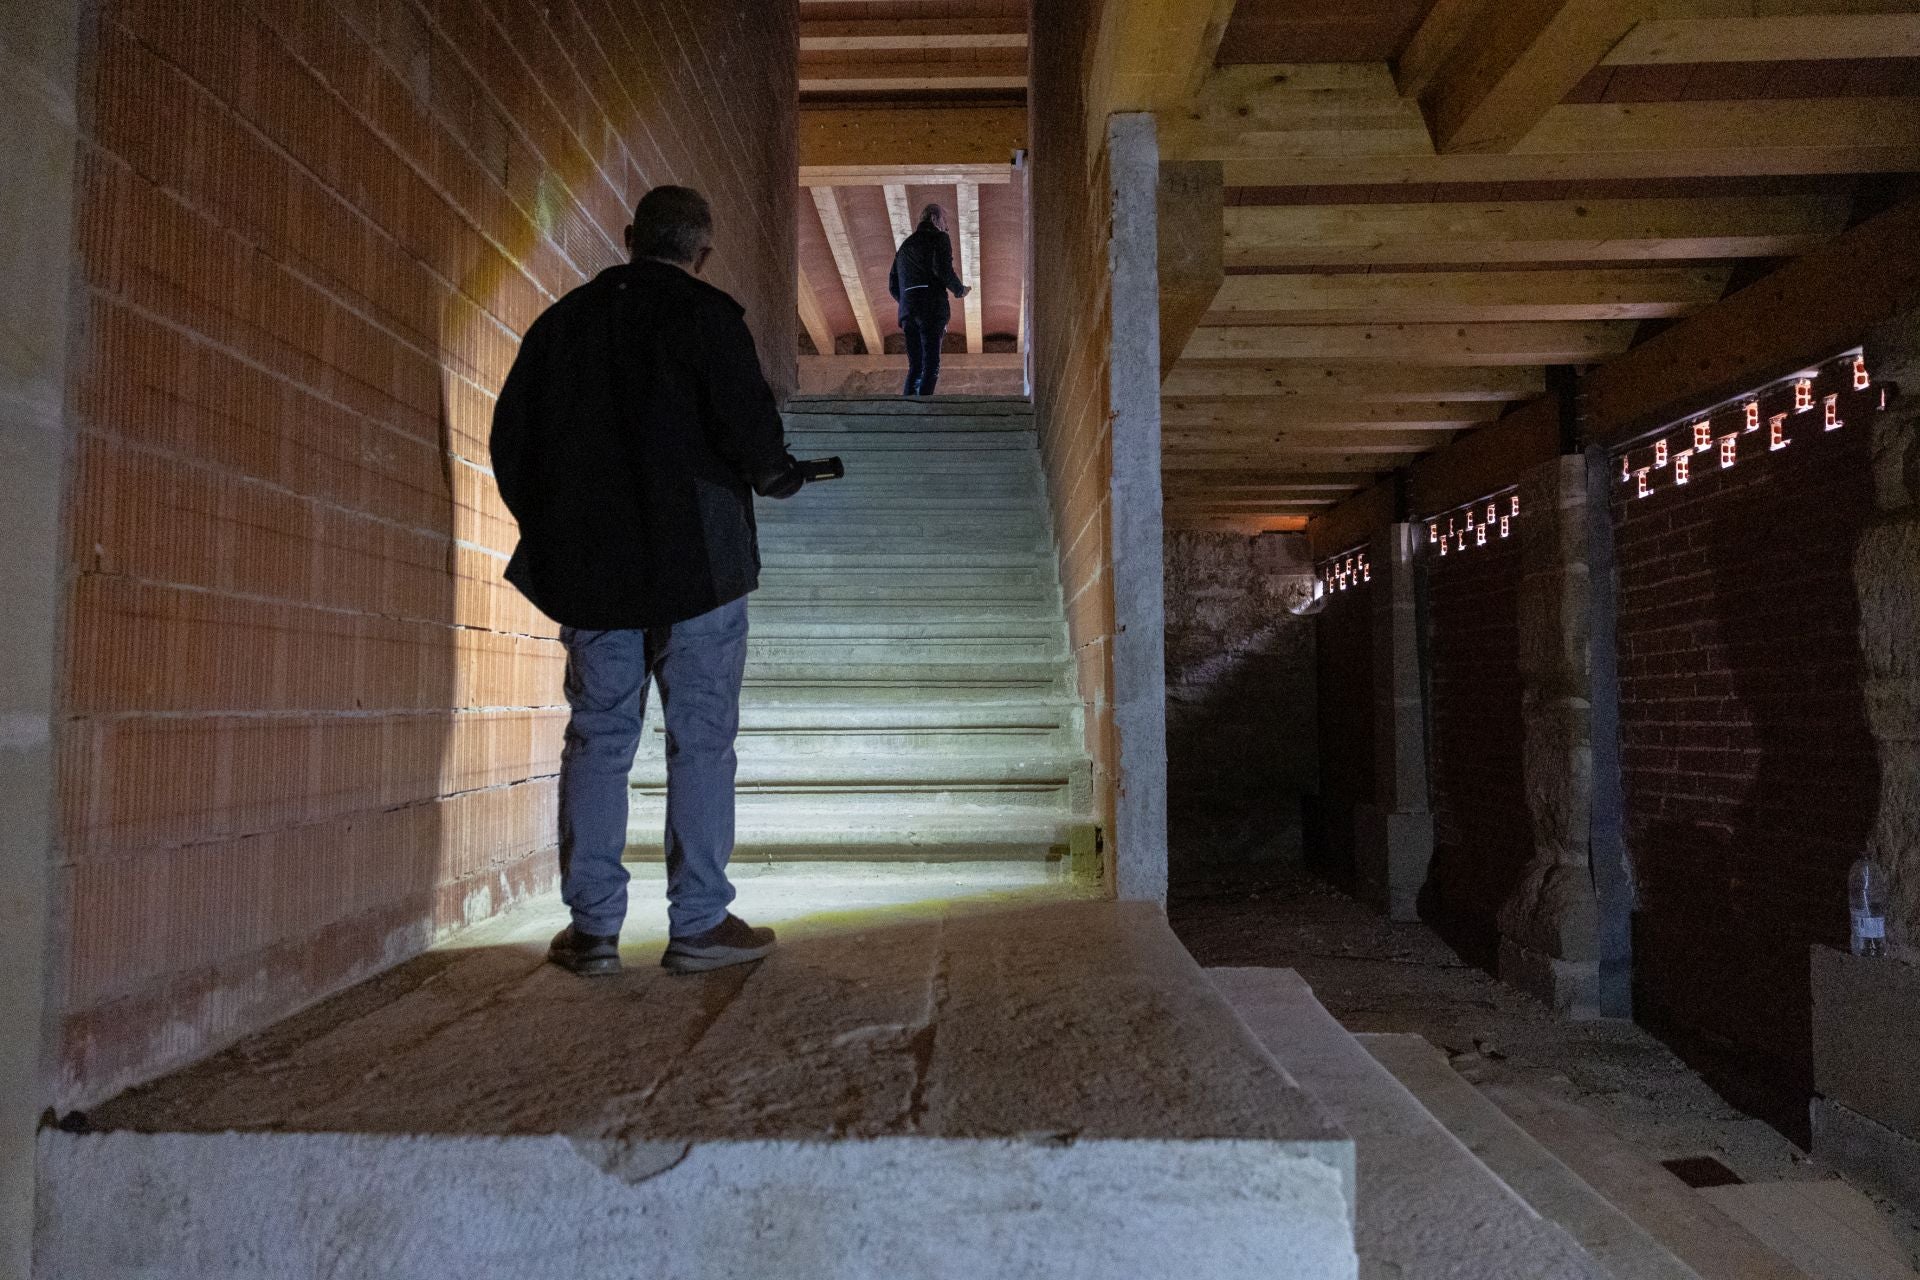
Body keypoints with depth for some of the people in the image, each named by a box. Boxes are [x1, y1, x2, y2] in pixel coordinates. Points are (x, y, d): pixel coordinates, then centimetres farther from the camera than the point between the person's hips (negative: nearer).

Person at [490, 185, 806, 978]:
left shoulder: (562, 320, 12)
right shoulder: (707, 316, -3)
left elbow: (510, 442, 11)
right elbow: (747, 425, -13)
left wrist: (556, 530, 20)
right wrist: (778, 475, 8)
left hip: (591, 569, 4)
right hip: (696, 563, -4)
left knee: (597, 739, 9)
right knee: (701, 739, 2)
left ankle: (592, 928, 11)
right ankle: (699, 923, 6)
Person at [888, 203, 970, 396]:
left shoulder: (905, 244, 26)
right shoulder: (939, 238, 5)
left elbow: (893, 286, 21)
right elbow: (943, 270, -12)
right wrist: (960, 290, 4)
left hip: (908, 312, 6)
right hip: (932, 309, -6)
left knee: (915, 367, 8)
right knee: (931, 366, -10)